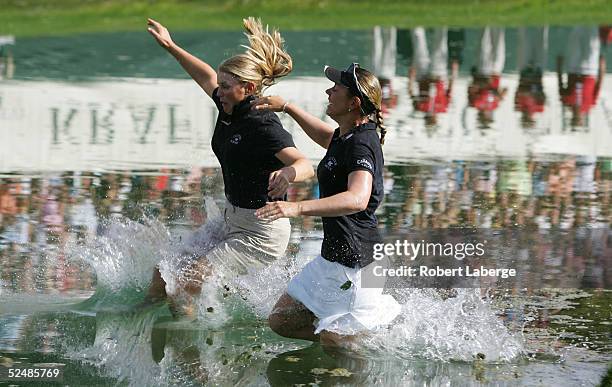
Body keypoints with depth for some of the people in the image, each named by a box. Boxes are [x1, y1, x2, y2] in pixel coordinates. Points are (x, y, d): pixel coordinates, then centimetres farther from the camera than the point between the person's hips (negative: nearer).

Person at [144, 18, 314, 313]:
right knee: (162, 277, 8)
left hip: (260, 234, -9)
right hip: (233, 222, 9)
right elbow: (207, 78, 23)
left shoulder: (264, 126, -23)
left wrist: (287, 174, -60)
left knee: (182, 289, -16)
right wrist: (170, 47, 28)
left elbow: (305, 166, -37)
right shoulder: (229, 109, 2)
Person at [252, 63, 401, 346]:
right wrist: (286, 107, 35)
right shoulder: (345, 136, 8)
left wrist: (298, 208, -51)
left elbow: (357, 199, -41)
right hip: (332, 258, 10)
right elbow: (326, 137, 36)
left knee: (333, 344, -2)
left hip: (357, 262, -10)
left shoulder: (361, 145, -22)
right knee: (281, 322, 15)